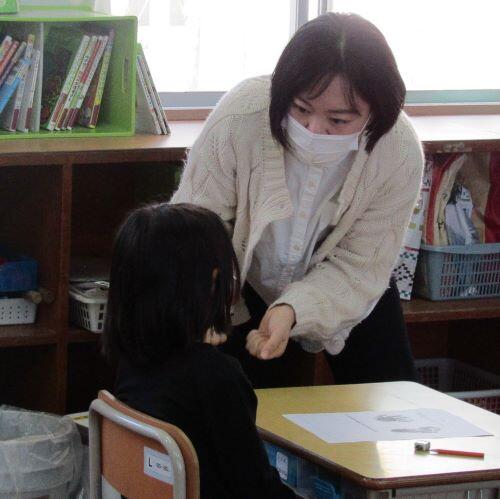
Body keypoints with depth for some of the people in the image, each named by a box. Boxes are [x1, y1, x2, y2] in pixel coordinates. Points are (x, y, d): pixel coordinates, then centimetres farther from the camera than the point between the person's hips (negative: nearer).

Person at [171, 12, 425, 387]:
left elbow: (358, 267, -24)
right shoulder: (240, 117, -35)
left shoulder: (401, 153, -30)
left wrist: (293, 311, -42)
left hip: (343, 291, 1)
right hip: (249, 282, -1)